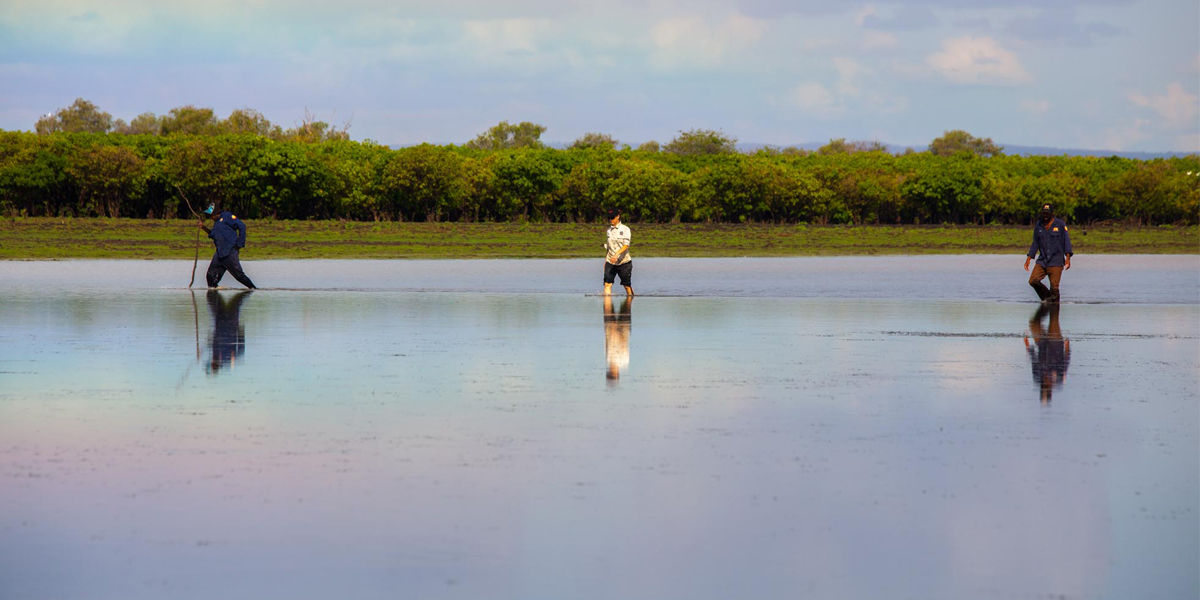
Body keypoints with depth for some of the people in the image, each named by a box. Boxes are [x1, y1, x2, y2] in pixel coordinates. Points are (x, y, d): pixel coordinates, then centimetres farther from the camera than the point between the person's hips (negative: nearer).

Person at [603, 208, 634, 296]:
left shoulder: (625, 229, -2)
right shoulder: (609, 230, 12)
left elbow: (626, 245, -13)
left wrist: (617, 254, -27)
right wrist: (605, 260, 17)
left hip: (624, 262, -3)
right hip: (610, 262, 3)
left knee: (627, 285, 6)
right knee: (607, 283, -13)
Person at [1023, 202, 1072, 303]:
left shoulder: (1060, 224, -1)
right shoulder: (1038, 225, 11)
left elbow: (1066, 241, -1)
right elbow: (1035, 244, 17)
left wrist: (1068, 257, -12)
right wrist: (1028, 259, 11)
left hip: (1056, 262, -4)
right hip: (1042, 260, 4)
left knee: (1054, 287, -11)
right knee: (1033, 281, -12)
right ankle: (1047, 297, 11)